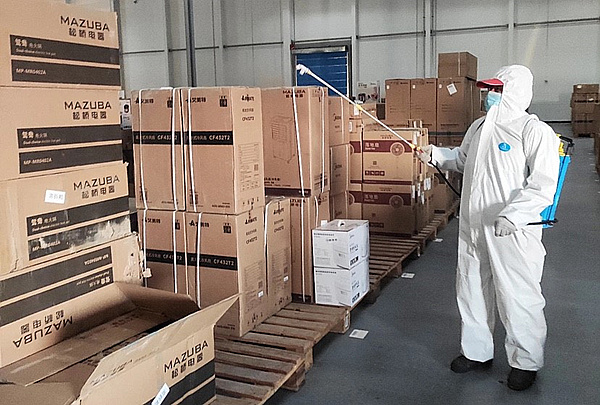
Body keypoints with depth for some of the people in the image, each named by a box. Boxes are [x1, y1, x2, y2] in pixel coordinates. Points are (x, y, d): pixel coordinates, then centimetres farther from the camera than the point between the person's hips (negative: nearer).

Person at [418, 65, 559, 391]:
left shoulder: (535, 131, -12)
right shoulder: (479, 127, 12)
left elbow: (543, 186, -20)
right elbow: (462, 160, 28)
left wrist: (512, 214, -31)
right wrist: (436, 155, 10)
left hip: (513, 233, -7)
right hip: (473, 229, 8)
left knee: (518, 299, 2)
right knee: (471, 292, 17)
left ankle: (525, 362, 23)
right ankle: (476, 352, 35)